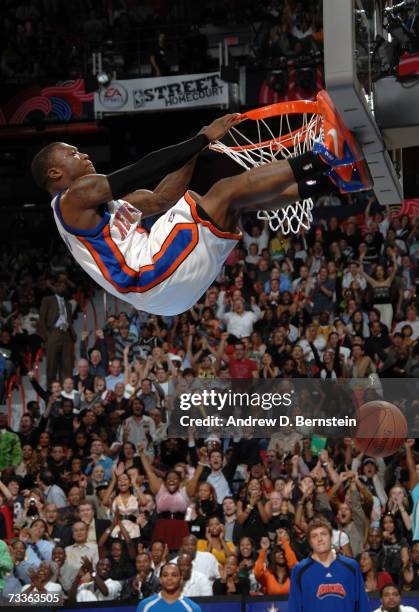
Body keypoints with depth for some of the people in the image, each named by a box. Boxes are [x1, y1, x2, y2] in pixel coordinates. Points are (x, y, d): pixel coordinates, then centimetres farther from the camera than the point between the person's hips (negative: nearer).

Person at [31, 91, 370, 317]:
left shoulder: (103, 201, 29)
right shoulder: (76, 196, -3)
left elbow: (162, 198, 25)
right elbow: (143, 172, -11)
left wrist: (198, 145, 18)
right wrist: (203, 139, -9)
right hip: (152, 273, -10)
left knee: (239, 196, 8)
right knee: (228, 191, -14)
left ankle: (335, 177, 1)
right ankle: (325, 158, -14)